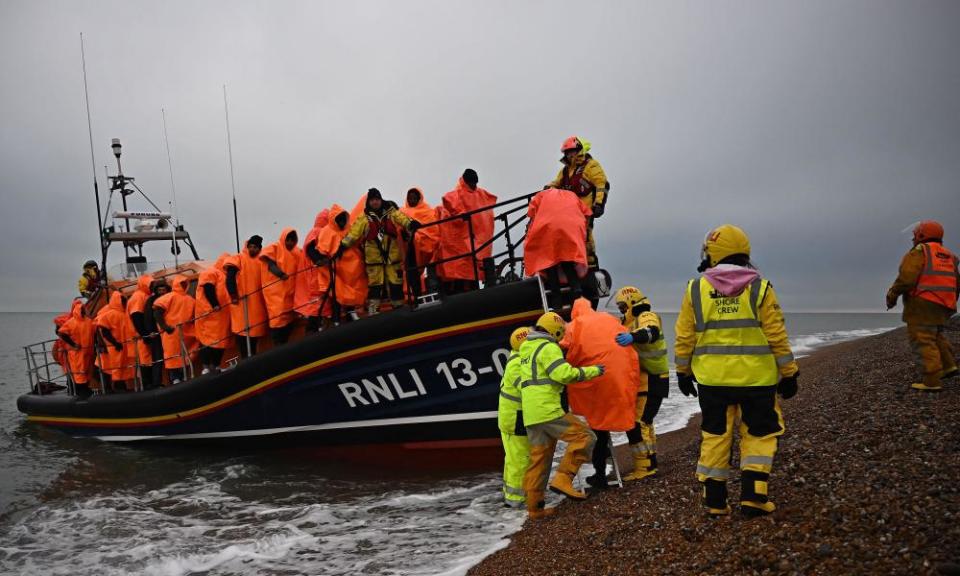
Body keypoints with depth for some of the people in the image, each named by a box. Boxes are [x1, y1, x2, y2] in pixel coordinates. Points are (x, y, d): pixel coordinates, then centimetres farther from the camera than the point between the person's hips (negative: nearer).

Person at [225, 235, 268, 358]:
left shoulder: (261, 261, 11)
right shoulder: (239, 259, -1)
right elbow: (230, 277, -13)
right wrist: (234, 295, -18)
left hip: (257, 303, 5)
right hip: (242, 302, -5)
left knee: (254, 330, 9)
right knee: (242, 331, -5)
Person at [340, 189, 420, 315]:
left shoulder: (391, 212, 3)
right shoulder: (364, 218, 3)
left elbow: (402, 218, -12)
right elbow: (354, 232, -1)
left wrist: (411, 224, -32)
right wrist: (343, 245, -8)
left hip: (392, 254, 1)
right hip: (374, 256, -1)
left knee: (396, 281, 6)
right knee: (375, 282, 3)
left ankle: (399, 306, 16)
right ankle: (372, 309, 8)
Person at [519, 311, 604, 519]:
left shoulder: (526, 347, 22)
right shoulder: (548, 348, -7)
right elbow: (563, 373, -18)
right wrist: (592, 371, -9)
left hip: (530, 414, 9)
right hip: (548, 410, -9)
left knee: (539, 458, 12)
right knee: (584, 436, -6)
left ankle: (534, 507, 13)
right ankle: (563, 479, -15)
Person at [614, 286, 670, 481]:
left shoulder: (647, 317, -12)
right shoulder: (632, 323, 21)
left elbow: (651, 332, -35)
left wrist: (633, 336, -54)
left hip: (651, 382, -11)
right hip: (643, 382, 11)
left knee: (637, 423, -15)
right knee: (644, 422, 19)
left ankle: (645, 467, -12)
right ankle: (649, 463, 29)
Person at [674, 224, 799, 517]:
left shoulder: (696, 289, 0)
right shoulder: (759, 288, -3)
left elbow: (684, 338, 3)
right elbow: (777, 336, -2)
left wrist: (683, 372, 14)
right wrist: (788, 373, 6)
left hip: (712, 378, 1)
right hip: (756, 377, -1)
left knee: (714, 436, 10)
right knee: (758, 435, 12)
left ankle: (714, 499, 13)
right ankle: (753, 495, 6)